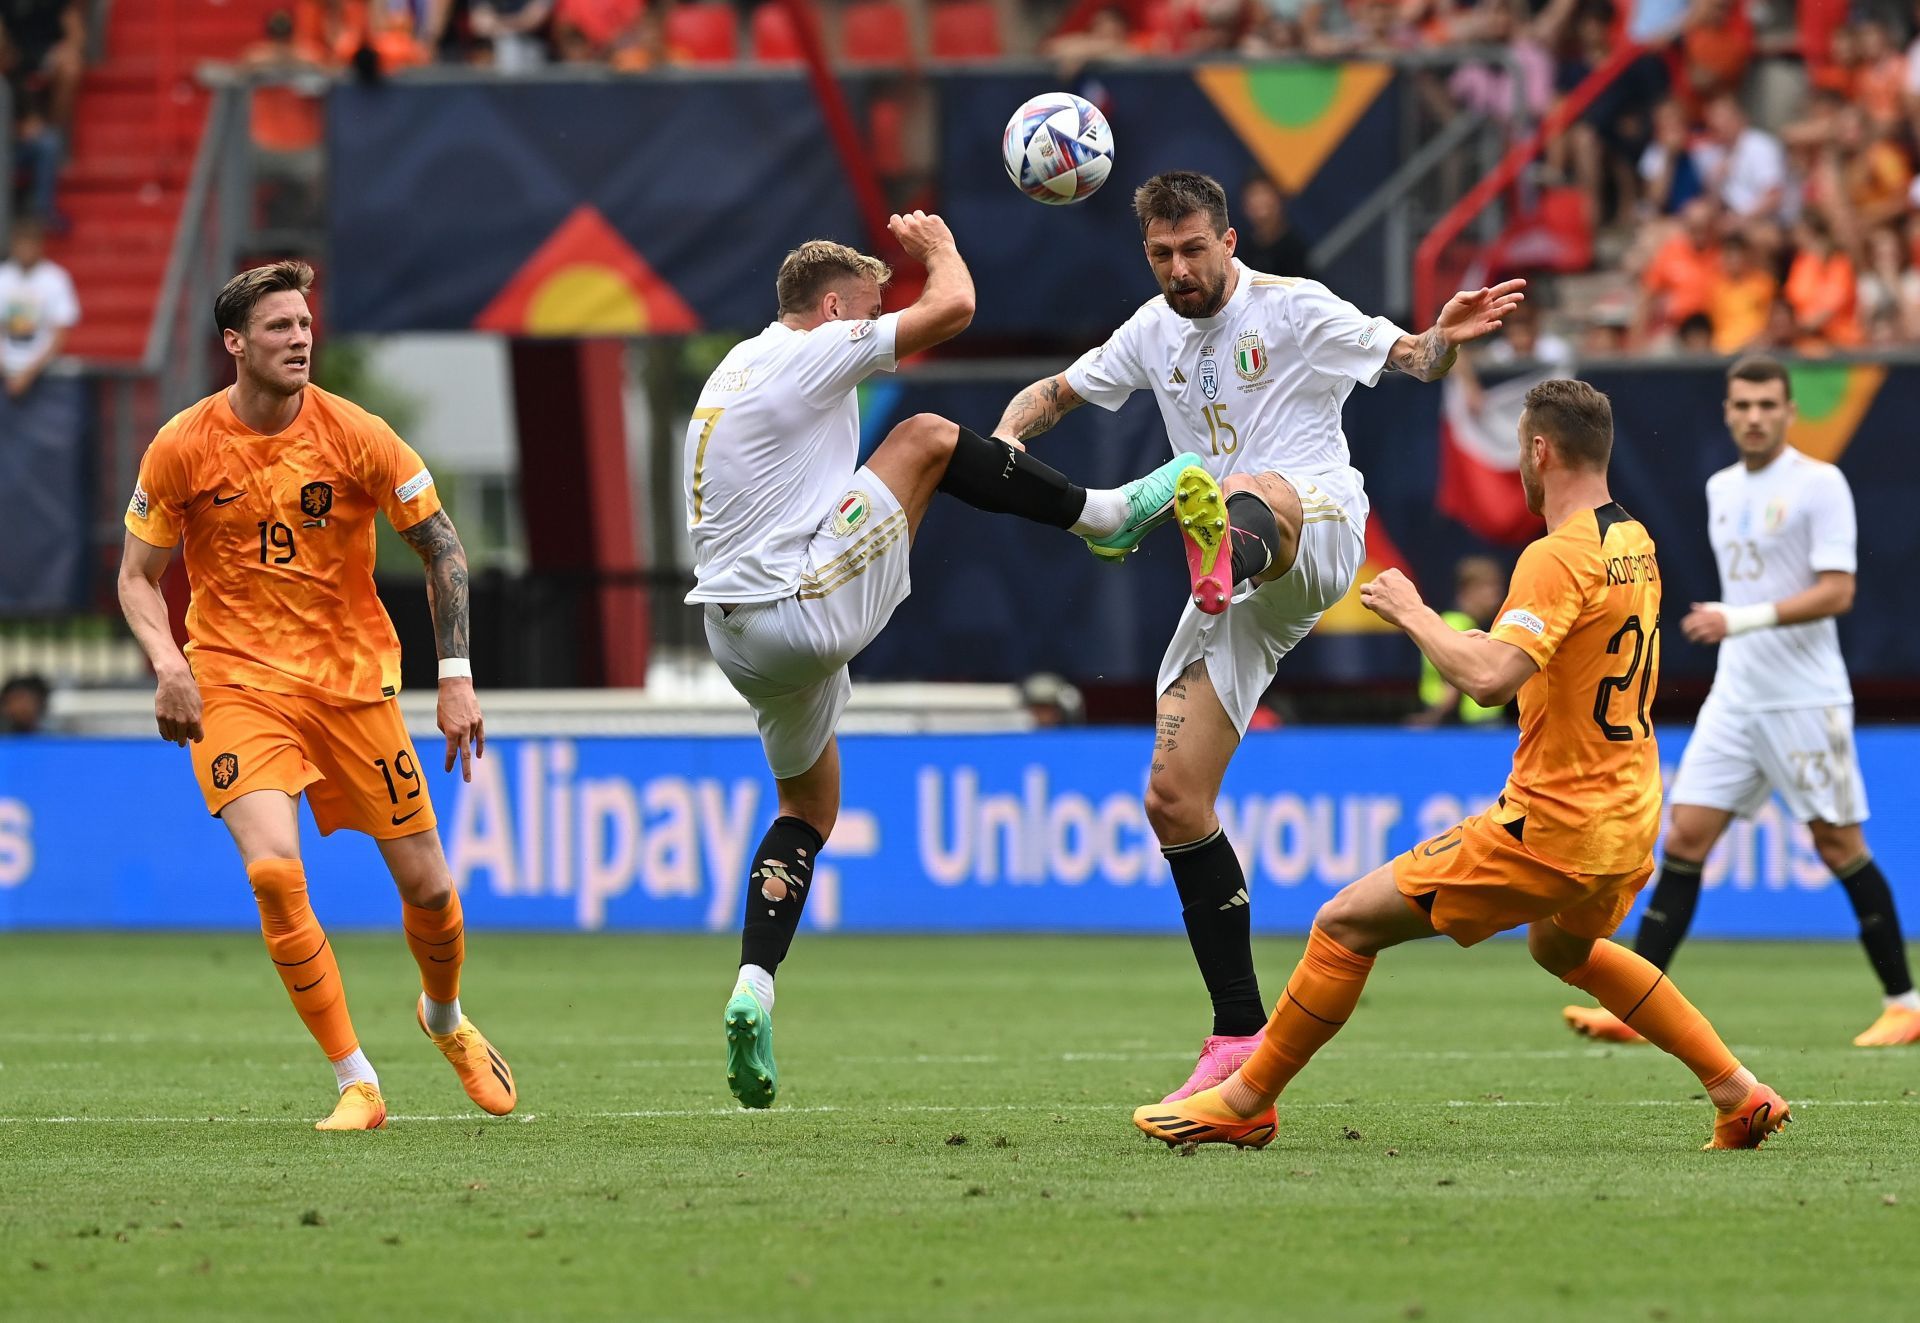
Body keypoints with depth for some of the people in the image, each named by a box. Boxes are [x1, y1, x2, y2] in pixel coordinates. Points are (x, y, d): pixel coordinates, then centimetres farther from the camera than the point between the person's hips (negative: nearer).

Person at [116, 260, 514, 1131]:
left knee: (426, 886, 4)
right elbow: (137, 576, 3)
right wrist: (168, 664, -15)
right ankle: (356, 1083, -11)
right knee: (273, 870, -23)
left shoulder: (357, 437, -7)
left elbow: (442, 548, 2)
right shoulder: (182, 449, -7)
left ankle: (446, 1018, 39)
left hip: (353, 678, 1)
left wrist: (456, 676, -5)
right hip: (235, 681, -1)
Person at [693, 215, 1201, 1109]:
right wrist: (939, 248, 12)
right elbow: (951, 308, -8)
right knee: (927, 437, 2)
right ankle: (1105, 515, 14)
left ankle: (752, 993, 7)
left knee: (809, 808, 22)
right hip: (809, 609, -9)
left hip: (733, 631, 9)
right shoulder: (809, 356, -7)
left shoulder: (734, 369, 20)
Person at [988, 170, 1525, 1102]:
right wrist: (1011, 432, 7)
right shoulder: (1154, 332, 18)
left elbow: (1409, 359, 4)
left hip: (1319, 531, -6)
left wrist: (1445, 337, -21)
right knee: (1174, 800, -4)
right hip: (1241, 599, 6)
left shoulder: (1295, 309, 1)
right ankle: (1239, 1035, 1)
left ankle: (1226, 557, -84)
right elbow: (1058, 390, 30)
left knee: (1251, 490, -43)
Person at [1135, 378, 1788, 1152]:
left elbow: (1489, 679, -32)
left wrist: (1413, 613, -17)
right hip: (1631, 819, 9)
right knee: (1564, 948, 38)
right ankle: (1742, 1096, 35)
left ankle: (1244, 1103, 5)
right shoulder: (1634, 543, 8)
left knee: (1344, 926, -2)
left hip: (1553, 826, -9)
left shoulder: (1558, 558, -20)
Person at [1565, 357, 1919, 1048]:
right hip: (1734, 699, 6)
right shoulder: (1722, 488, 13)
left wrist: (1743, 620, -24)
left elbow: (1837, 592, -17)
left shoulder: (1818, 484, -10)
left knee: (1839, 845, -1)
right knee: (1684, 840, -2)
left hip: (1805, 700, -6)